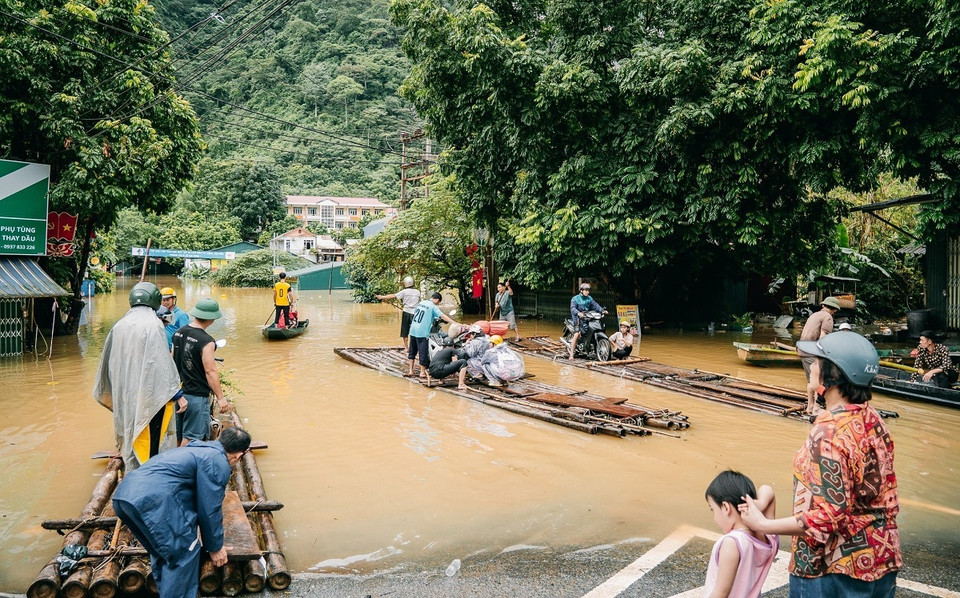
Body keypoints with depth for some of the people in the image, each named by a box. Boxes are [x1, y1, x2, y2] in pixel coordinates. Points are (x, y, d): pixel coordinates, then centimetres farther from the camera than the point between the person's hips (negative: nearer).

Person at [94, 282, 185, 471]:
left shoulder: (119, 325, 6)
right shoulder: (153, 324, -13)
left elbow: (107, 361, 16)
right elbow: (164, 362, -16)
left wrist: (107, 392, 30)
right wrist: (177, 394, -13)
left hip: (125, 396, 6)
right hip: (150, 395, -6)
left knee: (130, 436, 16)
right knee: (150, 442, 1)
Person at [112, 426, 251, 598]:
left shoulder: (199, 450, 29)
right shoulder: (219, 463, -1)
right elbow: (210, 509, 1)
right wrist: (215, 547, 17)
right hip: (153, 500, -10)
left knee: (162, 548, 26)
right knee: (185, 553, 4)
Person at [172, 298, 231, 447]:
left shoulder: (178, 333, 4)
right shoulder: (206, 341, -19)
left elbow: (173, 361, 14)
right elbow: (210, 371, -20)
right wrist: (220, 397, -14)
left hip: (178, 392, 8)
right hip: (196, 396, -8)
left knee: (178, 436, 19)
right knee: (191, 437, 2)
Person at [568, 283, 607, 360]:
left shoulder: (590, 298, 14)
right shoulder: (575, 299, -3)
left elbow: (595, 305, 2)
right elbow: (573, 308, -17)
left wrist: (602, 310, -16)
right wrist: (578, 313, -37)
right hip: (578, 319, -6)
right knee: (577, 334, -19)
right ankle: (571, 354, -15)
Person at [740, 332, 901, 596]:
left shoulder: (828, 433, -26)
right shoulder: (873, 420, -2)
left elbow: (827, 516, -25)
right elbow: (886, 497, 8)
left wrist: (763, 524, -18)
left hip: (836, 570, -7)